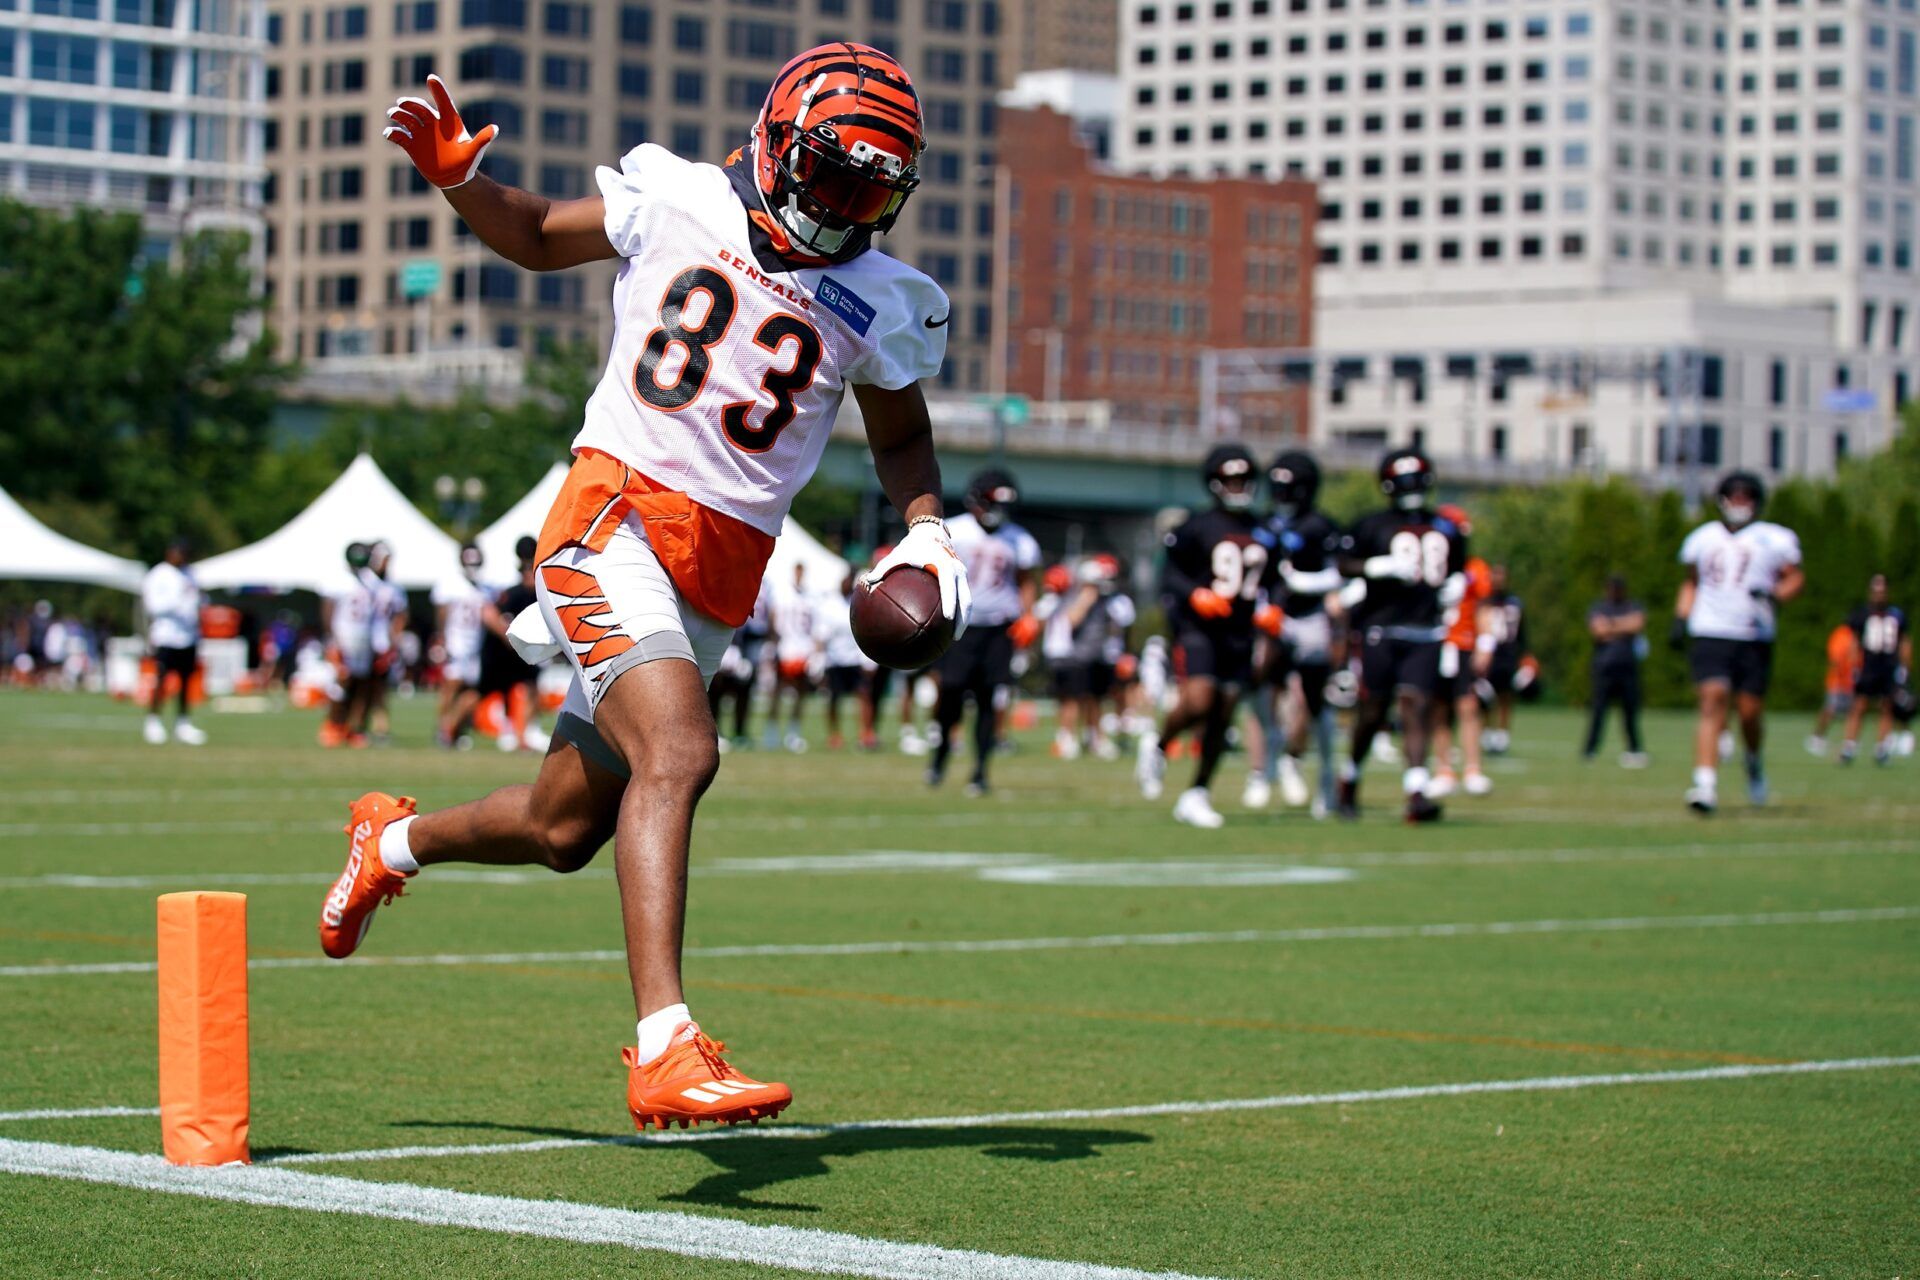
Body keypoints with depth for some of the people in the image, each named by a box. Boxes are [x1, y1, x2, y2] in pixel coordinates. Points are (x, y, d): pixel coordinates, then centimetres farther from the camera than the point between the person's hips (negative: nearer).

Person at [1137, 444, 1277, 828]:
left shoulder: (1262, 533, 10)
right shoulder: (1198, 528, -5)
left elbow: (1269, 583, 21)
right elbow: (1170, 577, -5)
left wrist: (1267, 611, 3)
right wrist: (1195, 597, -21)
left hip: (1238, 635, 5)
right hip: (1198, 628, -5)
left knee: (1222, 718, 5)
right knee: (1197, 703, -22)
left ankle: (1196, 795, 13)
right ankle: (1157, 745, 9)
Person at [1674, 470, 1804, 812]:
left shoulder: (1774, 540, 5)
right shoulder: (1702, 539, 14)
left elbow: (1795, 578, 7)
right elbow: (1691, 583, 24)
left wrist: (1775, 596, -13)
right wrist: (1680, 619, 10)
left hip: (1754, 636, -1)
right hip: (1710, 633, 1)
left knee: (1750, 710, 0)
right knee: (1713, 701, -15)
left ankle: (1754, 760, 35)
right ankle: (1706, 785, -22)